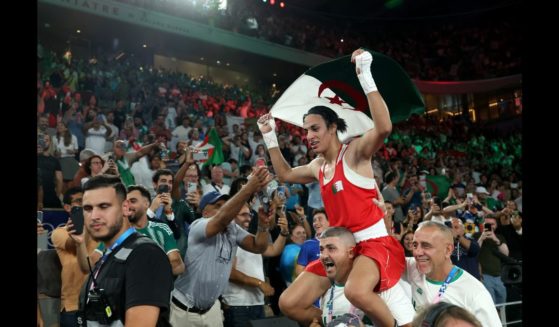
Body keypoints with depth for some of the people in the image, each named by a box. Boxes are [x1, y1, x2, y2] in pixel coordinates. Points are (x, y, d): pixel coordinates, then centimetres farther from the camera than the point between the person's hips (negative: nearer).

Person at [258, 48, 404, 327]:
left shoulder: (355, 151, -8)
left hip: (374, 242, -8)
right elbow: (285, 174, 33)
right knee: (289, 304, 0)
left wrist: (365, 76, -31)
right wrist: (270, 137, 26)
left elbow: (384, 128, -29)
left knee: (356, 291, -40)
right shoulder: (318, 166, 14)